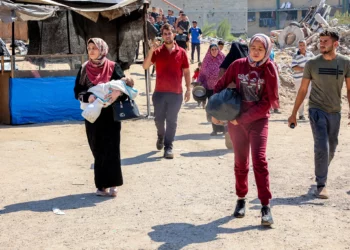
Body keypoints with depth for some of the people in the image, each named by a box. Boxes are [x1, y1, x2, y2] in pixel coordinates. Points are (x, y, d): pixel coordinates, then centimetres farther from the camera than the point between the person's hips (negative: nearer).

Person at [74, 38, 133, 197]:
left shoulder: (113, 67, 0)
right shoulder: (84, 69, 7)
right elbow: (77, 91, 4)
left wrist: (118, 92, -27)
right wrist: (88, 97, -16)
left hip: (110, 114, -2)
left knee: (111, 148, -6)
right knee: (98, 149, 3)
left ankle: (111, 184, -2)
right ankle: (103, 184, 11)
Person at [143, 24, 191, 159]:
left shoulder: (181, 52, 1)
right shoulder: (157, 52, 2)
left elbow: (186, 72, 5)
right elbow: (145, 66, -7)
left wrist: (188, 89, 2)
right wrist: (151, 51, -20)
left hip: (176, 93, -1)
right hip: (159, 92, 1)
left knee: (172, 121, 1)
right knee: (158, 119, 12)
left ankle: (168, 147, 7)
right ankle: (161, 136, 40)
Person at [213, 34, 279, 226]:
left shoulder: (269, 69, -8)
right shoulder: (238, 64, -2)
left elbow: (267, 102, -10)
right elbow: (221, 85, 8)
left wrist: (243, 118, -14)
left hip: (258, 120, -2)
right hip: (235, 119, 2)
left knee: (259, 160, -13)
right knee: (240, 162, 12)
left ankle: (265, 206, -8)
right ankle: (241, 199, 29)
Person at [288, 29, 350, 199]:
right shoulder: (312, 64, -4)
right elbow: (302, 90, 2)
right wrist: (293, 114, 2)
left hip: (335, 112, 2)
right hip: (316, 110, -2)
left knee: (331, 149, 14)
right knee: (322, 147, -11)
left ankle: (322, 173, 38)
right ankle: (321, 185, -3)